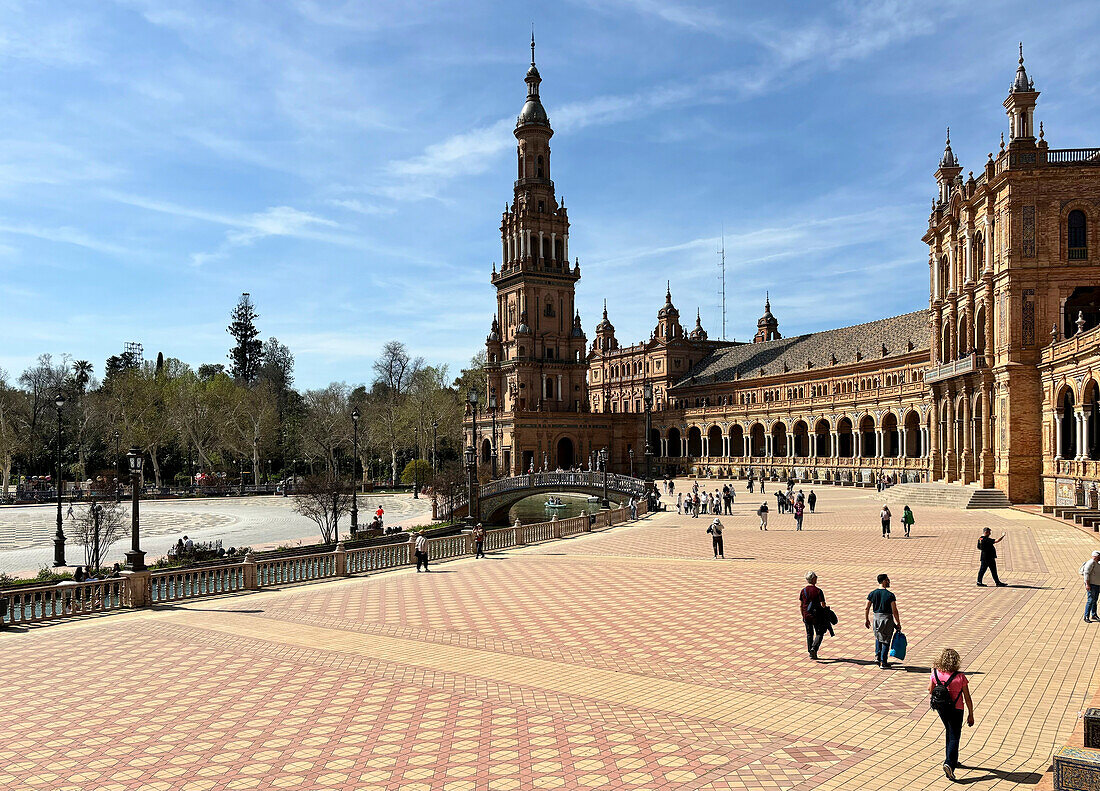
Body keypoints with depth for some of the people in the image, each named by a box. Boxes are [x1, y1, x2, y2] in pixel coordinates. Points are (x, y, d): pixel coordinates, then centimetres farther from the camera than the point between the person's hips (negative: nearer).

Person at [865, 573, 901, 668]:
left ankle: (877, 656, 20)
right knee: (886, 640, 8)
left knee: (878, 637, 27)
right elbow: (894, 611, -12)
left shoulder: (872, 594, -1)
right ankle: (883, 662, 11)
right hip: (887, 618, -3)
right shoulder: (890, 595, -12)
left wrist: (867, 620, 14)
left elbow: (867, 609, 2)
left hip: (877, 618, 3)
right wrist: (898, 623, -3)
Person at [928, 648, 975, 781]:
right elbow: (967, 698, -9)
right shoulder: (960, 677, -17)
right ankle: (949, 763, -13)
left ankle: (951, 760, 35)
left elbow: (930, 691, 3)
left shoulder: (936, 673, -10)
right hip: (956, 709, -4)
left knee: (949, 732, 25)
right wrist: (971, 714, 1)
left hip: (940, 708, 4)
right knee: (954, 737, 4)